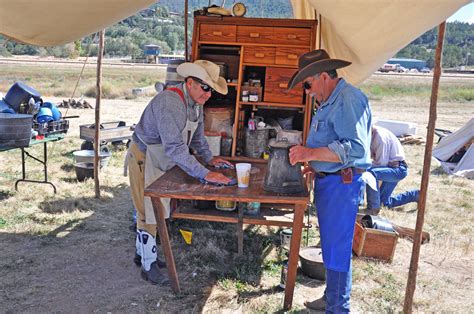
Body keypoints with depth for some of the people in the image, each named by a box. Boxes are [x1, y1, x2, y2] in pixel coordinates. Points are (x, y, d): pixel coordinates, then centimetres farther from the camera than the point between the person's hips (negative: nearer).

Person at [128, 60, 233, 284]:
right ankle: (148, 266, 17)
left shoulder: (195, 102, -1)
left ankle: (142, 252, 38)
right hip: (144, 159, -9)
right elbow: (174, 147, -41)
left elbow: (197, 135, 14)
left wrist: (209, 158, 4)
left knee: (157, 210, 20)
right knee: (149, 213, 0)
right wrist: (205, 174, -43)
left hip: (161, 161, 9)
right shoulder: (170, 102, -32)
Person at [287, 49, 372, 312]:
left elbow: (356, 148, -28)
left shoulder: (348, 100, -17)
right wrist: (305, 154, 15)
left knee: (336, 248, -1)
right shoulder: (330, 101, 16)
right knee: (330, 244, 19)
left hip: (341, 184, -10)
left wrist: (311, 153, -28)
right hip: (327, 180, 10)